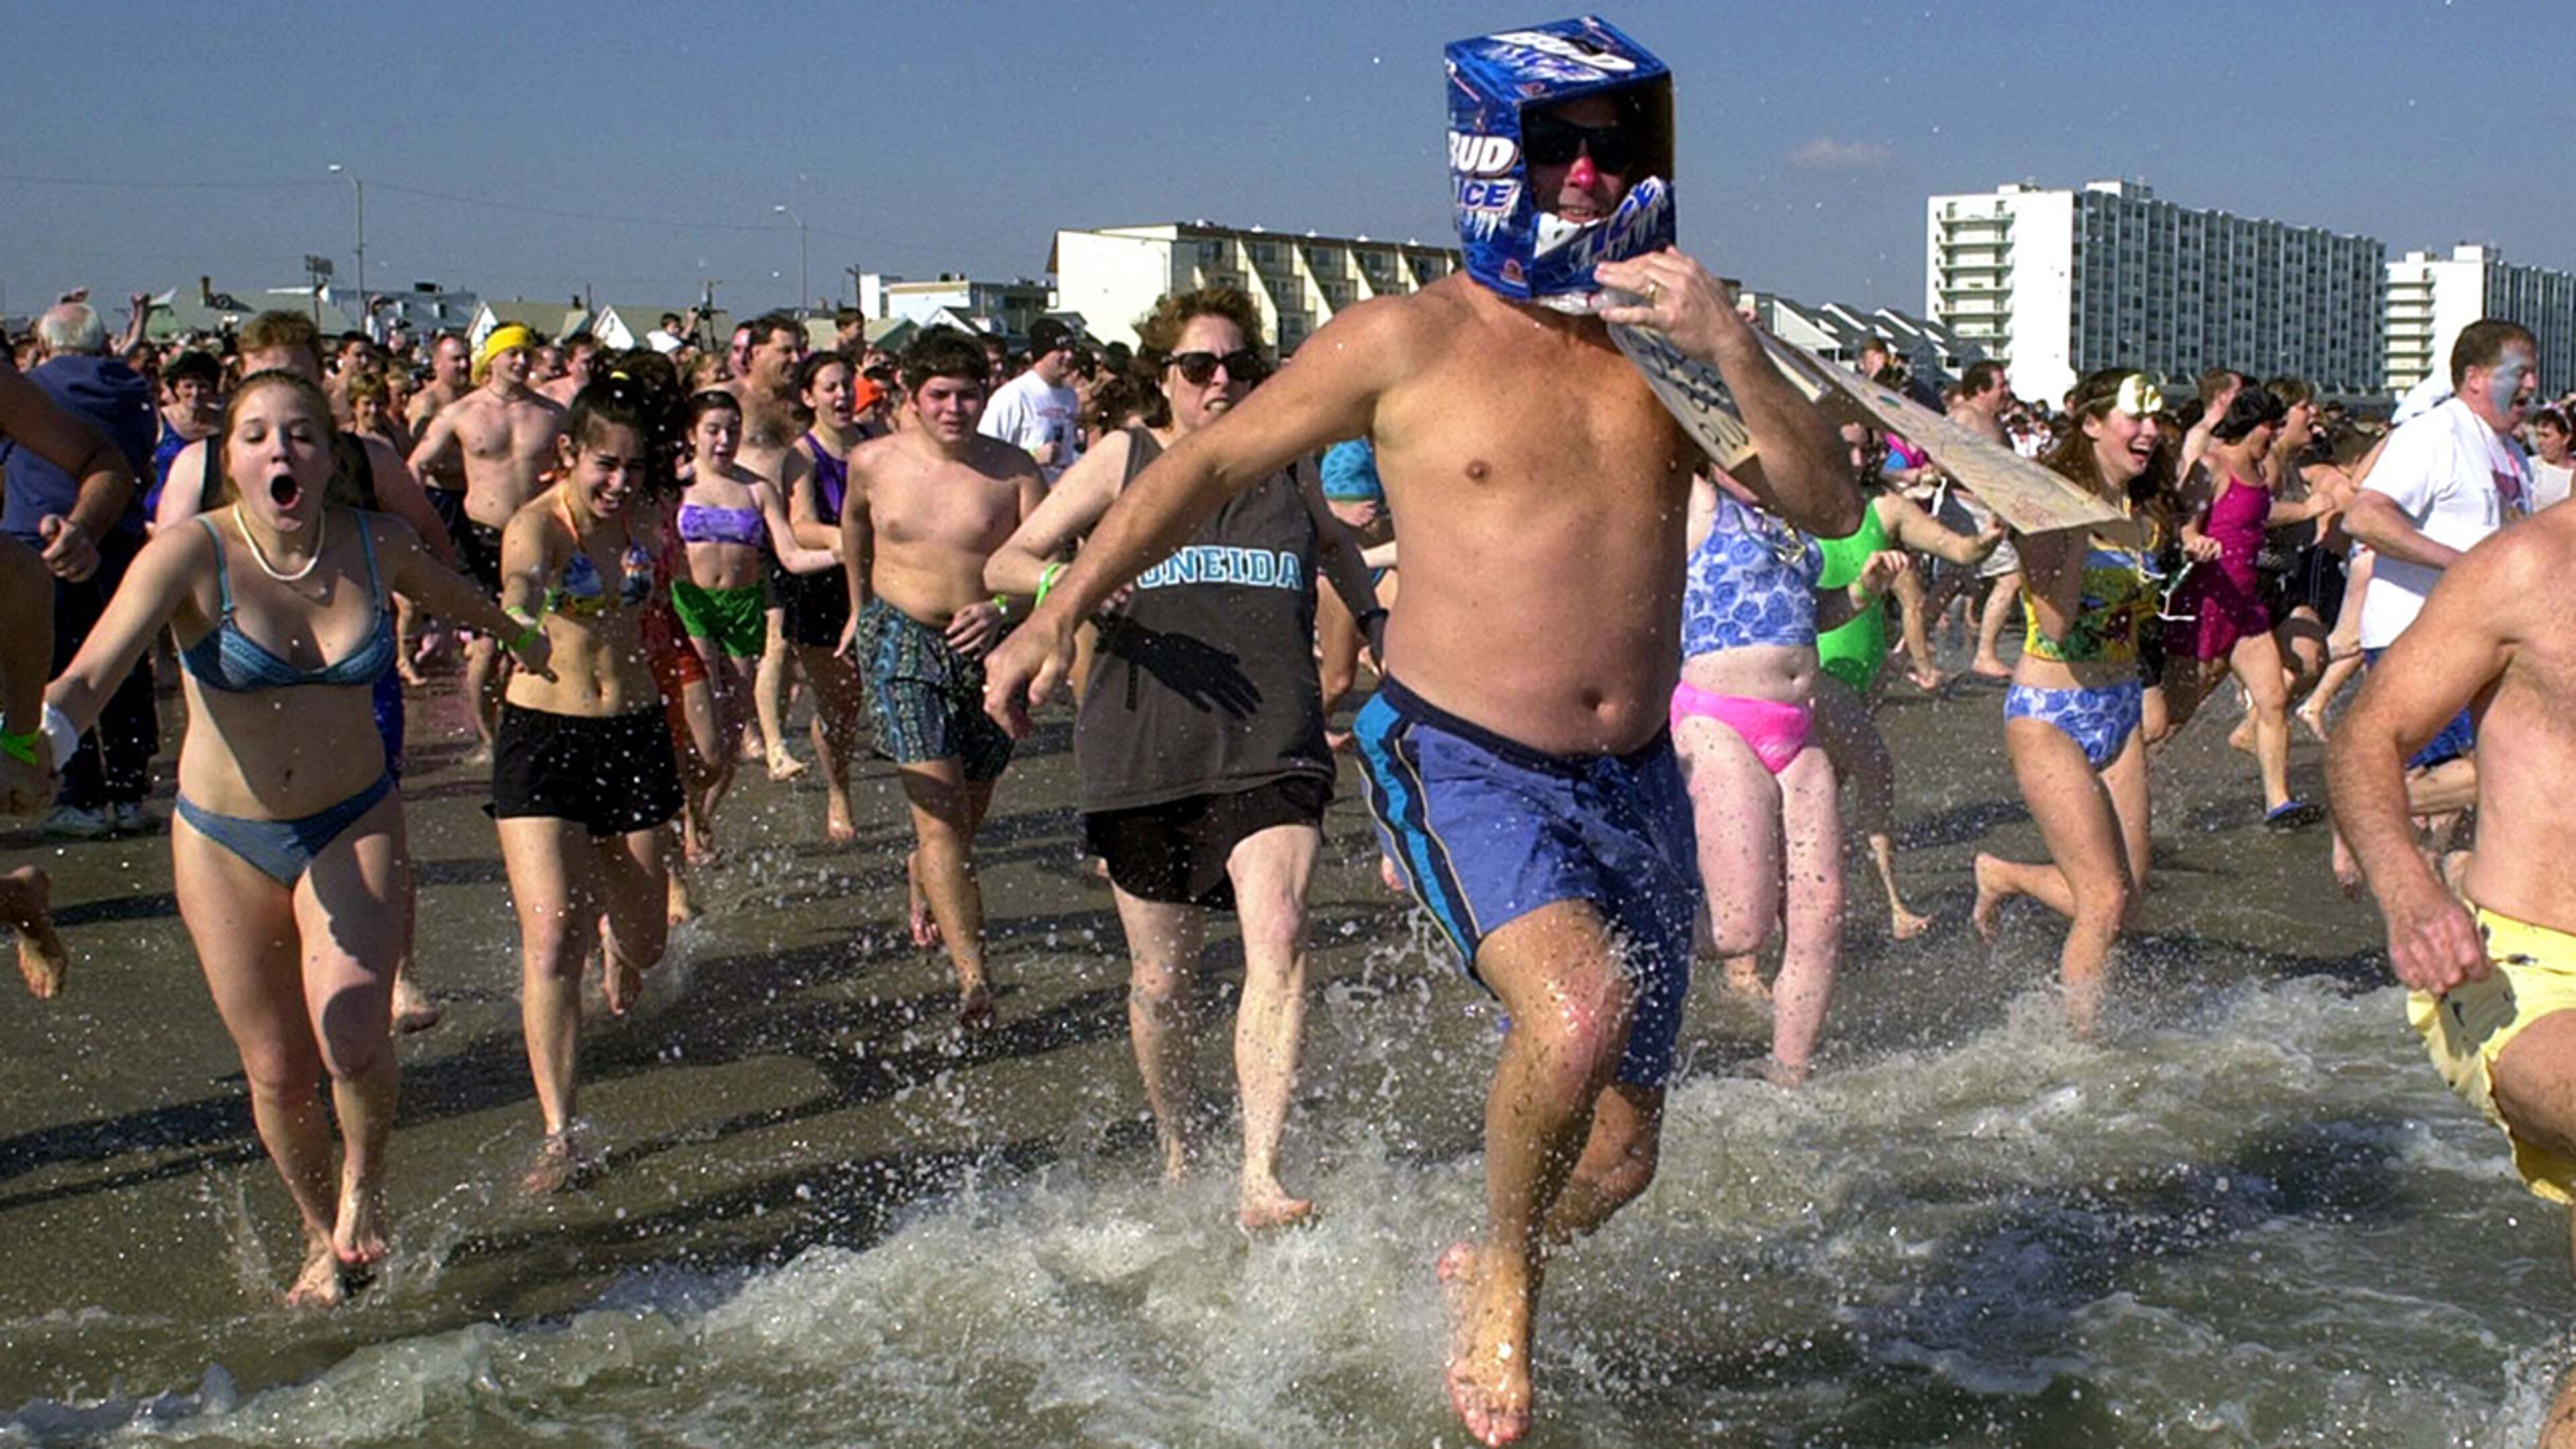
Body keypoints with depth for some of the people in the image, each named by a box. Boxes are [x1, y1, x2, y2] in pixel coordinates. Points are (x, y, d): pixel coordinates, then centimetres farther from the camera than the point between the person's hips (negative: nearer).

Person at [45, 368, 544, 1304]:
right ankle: (325, 1238, 33)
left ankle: (365, 1185, 8)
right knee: (277, 1073, 6)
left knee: (350, 1024, -23)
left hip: (355, 824, 0)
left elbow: (458, 598, 16)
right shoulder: (191, 554, -16)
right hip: (225, 839, 0)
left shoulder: (377, 547, -8)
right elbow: (90, 676, -27)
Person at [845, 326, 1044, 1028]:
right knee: (938, 807, -15)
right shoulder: (873, 462, 0)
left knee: (969, 811, 16)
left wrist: (1000, 608, -35)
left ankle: (923, 875, 53)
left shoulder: (1013, 470, -6)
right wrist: (859, 607, 30)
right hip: (902, 639, -1)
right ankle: (972, 975, -20)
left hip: (989, 646, 1)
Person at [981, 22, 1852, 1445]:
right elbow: (1211, 462, 3)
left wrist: (1733, 349, -17)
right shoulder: (1407, 341, -7)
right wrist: (1058, 614, 4)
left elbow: (1825, 503, -2)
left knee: (1619, 1153, 11)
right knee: (1578, 1007, -33)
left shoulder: (1664, 345, 5)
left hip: (1635, 781, 5)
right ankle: (1504, 1280, -3)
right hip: (1462, 760, -5)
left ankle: (1483, 1269, 45)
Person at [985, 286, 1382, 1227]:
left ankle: (1261, 1181, -28)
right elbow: (1004, 563, 5)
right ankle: (1176, 1155, 33)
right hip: (1143, 751, 0)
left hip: (1270, 749, 0)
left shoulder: (1293, 473, 14)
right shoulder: (1124, 459, 9)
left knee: (1278, 938, -23)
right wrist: (1064, 581, -16)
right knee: (1162, 979, 9)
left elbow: (1364, 598, 32)